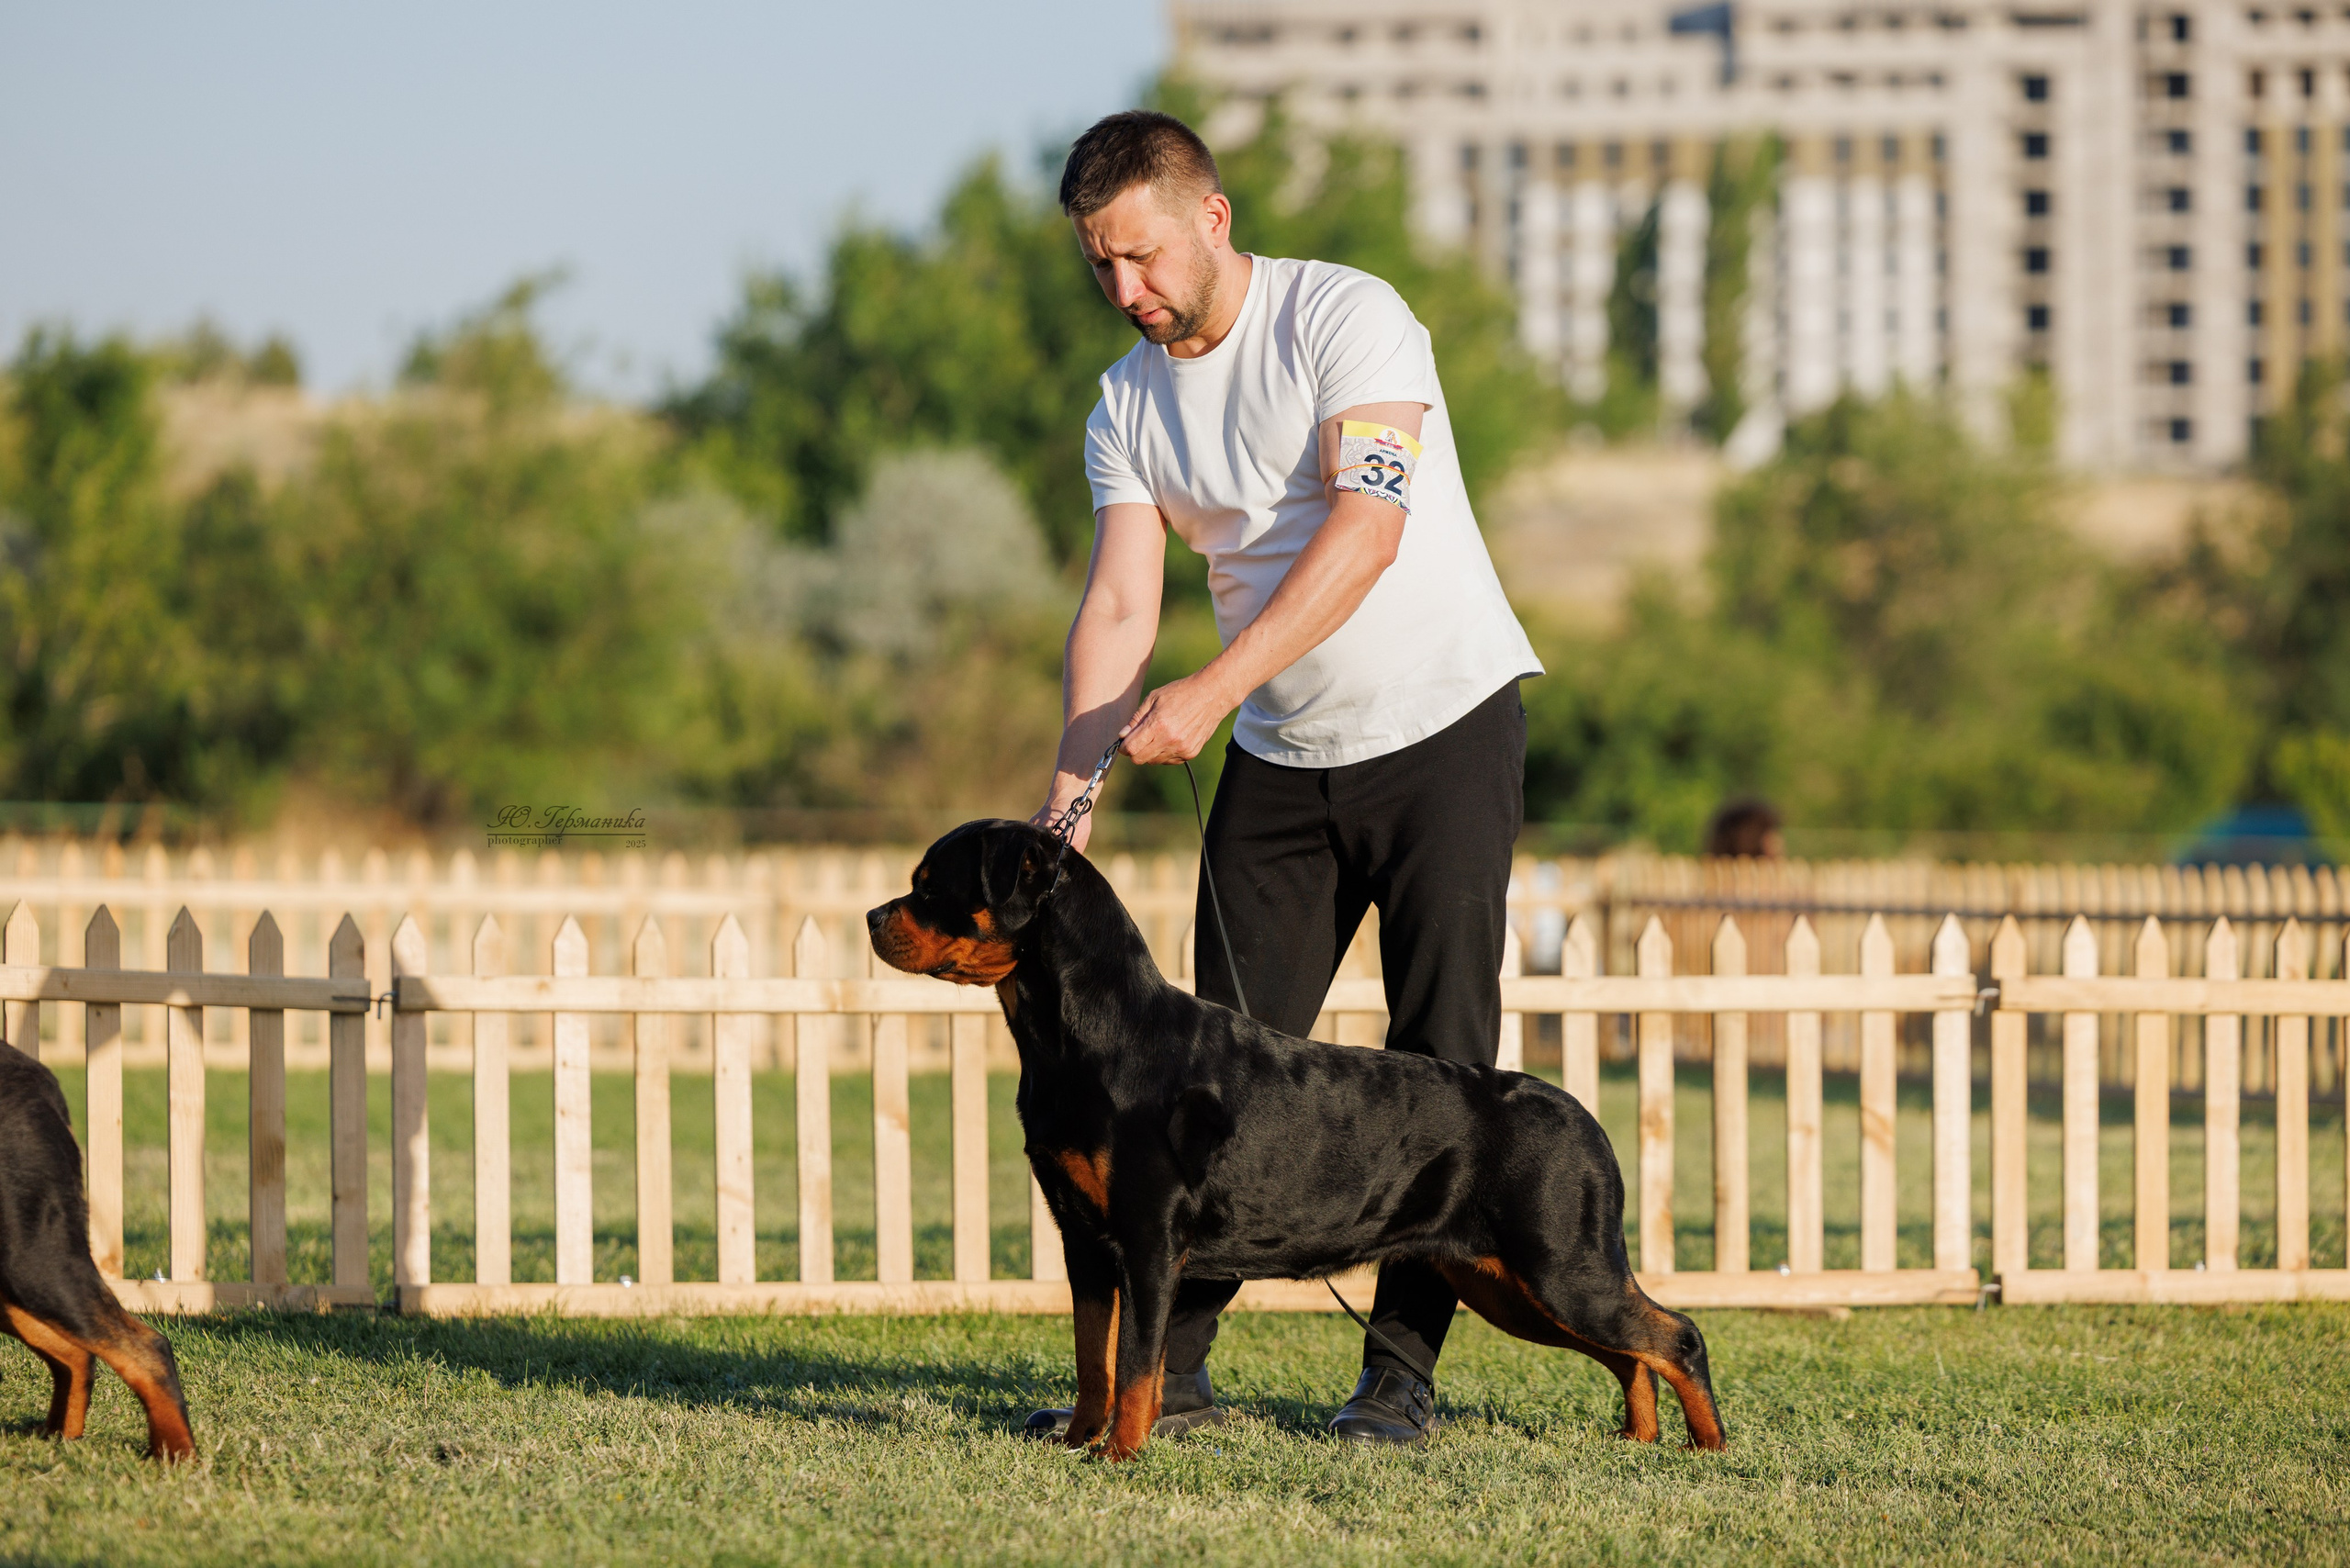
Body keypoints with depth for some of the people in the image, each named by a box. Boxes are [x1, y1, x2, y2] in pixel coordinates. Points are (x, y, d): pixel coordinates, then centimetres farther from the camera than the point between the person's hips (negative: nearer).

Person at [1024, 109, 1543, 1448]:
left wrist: (1211, 694, -31)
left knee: (1439, 1058, -5)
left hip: (1443, 721, -5)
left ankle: (1401, 1374, -2)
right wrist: (1067, 798, -18)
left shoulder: (1348, 319, -14)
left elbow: (1365, 531, -25)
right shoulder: (1128, 403, 3)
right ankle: (1170, 1365, 3)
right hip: (1281, 758, 5)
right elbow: (1119, 603, -4)